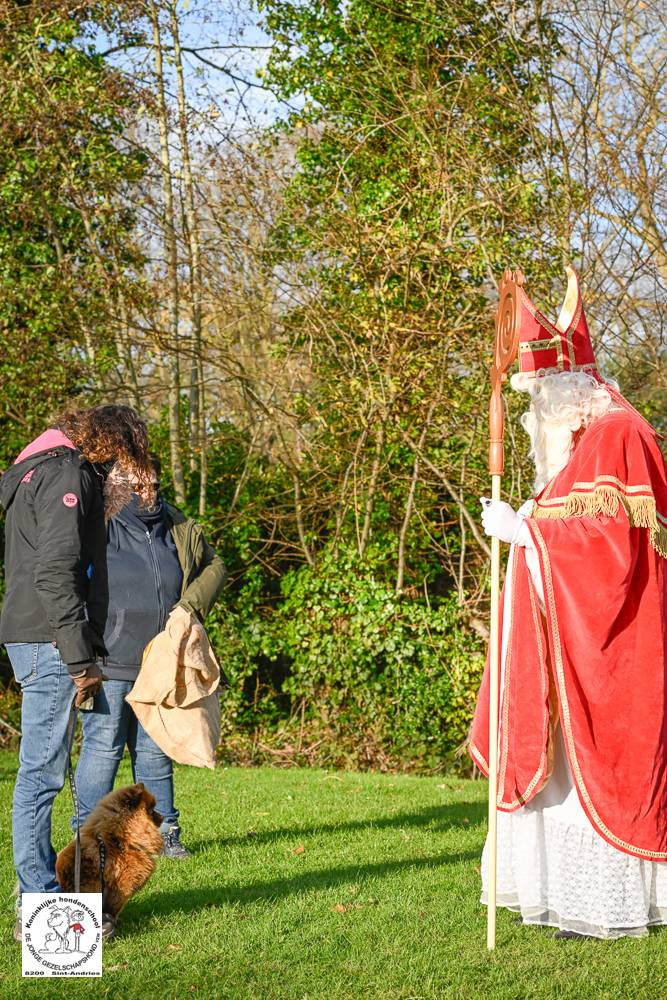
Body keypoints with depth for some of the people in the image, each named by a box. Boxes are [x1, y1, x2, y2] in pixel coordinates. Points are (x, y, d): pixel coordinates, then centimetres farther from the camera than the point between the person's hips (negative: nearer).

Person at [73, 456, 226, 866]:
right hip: (108, 662, -5)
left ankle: (163, 830, 22)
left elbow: (214, 566, 19)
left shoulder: (180, 529, 11)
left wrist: (193, 602, 4)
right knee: (104, 746, -5)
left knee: (156, 750, 13)